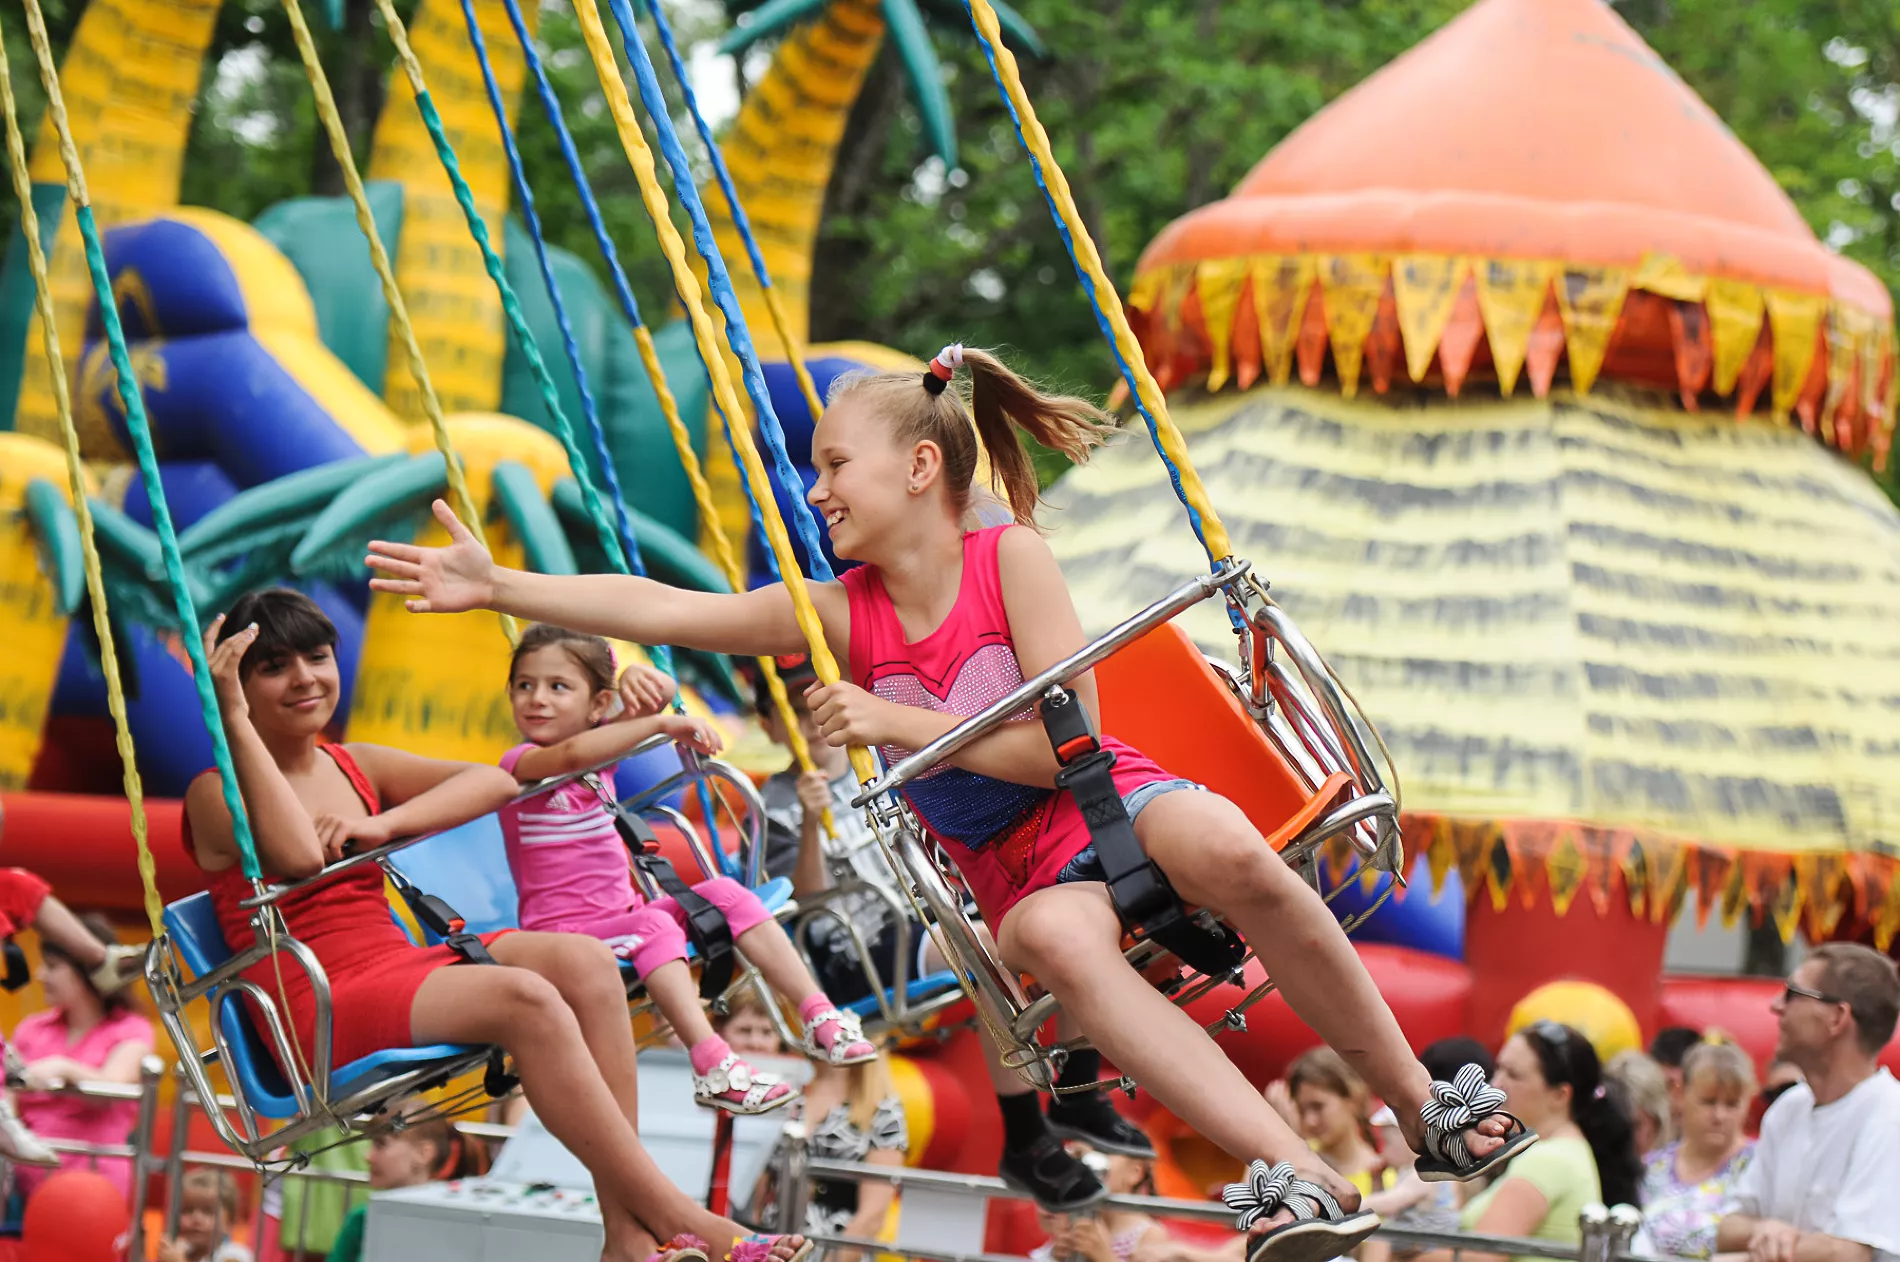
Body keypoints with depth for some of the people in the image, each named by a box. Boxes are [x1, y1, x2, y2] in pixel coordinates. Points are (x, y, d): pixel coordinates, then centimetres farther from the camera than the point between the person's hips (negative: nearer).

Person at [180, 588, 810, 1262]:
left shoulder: (357, 768, 19)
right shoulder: (216, 793, -1)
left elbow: (494, 782, 7)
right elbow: (298, 856, -23)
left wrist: (383, 824, -9)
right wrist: (235, 720, -20)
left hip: (403, 965, 7)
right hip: (319, 1005, -7)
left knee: (585, 961, -19)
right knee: (527, 999, -30)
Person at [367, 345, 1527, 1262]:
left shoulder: (1008, 557, -7)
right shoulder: (842, 614, 3)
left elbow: (1068, 743, -14)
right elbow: (660, 610, -3)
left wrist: (899, 723, -17)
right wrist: (501, 585, -9)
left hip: (1115, 805, -2)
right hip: (1025, 879, 2)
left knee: (1225, 848, -39)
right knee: (1059, 939, -38)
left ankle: (1424, 1106, -24)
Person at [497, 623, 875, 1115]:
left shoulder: (599, 741, 12)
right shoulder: (520, 763, -12)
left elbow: (661, 696, 9)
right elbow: (571, 755, -34)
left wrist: (641, 679, -16)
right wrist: (663, 724, -39)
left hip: (620, 917, 8)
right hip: (564, 936, -8)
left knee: (725, 894, -7)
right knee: (653, 925, -33)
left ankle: (820, 1019, -8)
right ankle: (713, 1068, -44)